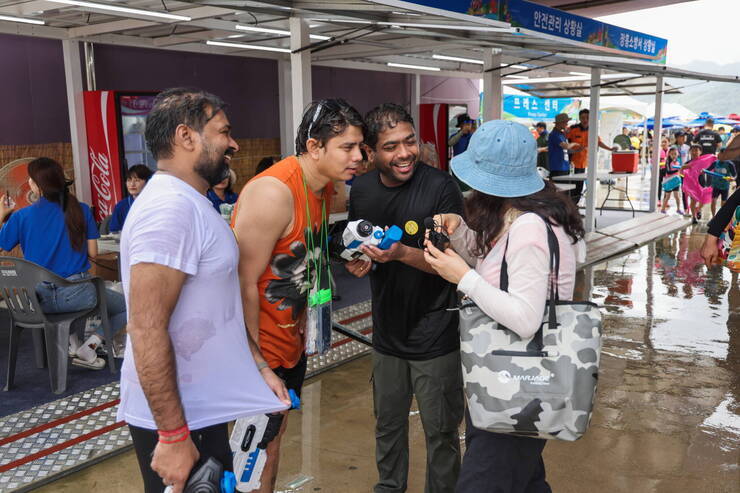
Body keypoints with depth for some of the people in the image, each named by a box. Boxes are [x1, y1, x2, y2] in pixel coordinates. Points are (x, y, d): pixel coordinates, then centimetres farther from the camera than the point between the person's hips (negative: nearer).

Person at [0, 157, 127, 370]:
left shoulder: (21, 216, -7)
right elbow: (93, 254, -3)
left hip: (39, 299, 3)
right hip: (76, 294, -2)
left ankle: (72, 342, 19)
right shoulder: (80, 210, -7)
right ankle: (89, 347, 1)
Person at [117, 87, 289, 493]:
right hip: (176, 419, -9)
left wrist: (258, 366, 14)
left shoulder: (190, 204, 11)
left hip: (203, 407, 9)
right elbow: (146, 329, -27)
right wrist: (173, 436, -24)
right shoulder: (169, 208, -22)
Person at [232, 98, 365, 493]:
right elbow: (244, 284, -23)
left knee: (274, 434, 20)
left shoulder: (323, 186, 3)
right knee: (261, 448, 4)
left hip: (290, 339, 8)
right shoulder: (274, 192, -24)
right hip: (260, 342, -8)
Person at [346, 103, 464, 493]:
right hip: (387, 332, 5)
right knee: (388, 424, 21)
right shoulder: (362, 190, 0)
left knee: (440, 431, 9)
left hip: (435, 337, -5)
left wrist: (402, 253, -34)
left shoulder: (441, 188, -17)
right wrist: (357, 263, -9)